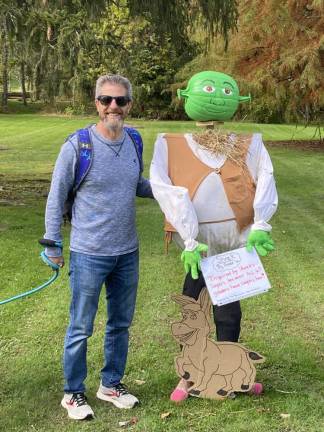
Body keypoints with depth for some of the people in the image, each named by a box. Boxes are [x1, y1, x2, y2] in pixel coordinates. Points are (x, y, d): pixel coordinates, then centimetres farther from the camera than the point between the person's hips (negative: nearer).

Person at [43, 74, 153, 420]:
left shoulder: (133, 141, 0)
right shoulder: (77, 146, -14)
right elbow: (56, 198, -6)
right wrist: (53, 246, -3)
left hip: (127, 253, 5)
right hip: (89, 255, -5)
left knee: (120, 324, 17)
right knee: (81, 328, 7)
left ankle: (111, 384, 36)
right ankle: (73, 393, 26)